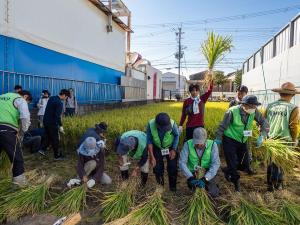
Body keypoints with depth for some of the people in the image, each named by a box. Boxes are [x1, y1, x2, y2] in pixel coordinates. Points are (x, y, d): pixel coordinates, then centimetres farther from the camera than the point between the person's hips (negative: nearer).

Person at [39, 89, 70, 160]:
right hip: (52, 123, -8)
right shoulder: (59, 103, -20)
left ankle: (42, 150, 18)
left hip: (45, 121, 8)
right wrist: (60, 126, -19)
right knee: (55, 140, 4)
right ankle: (57, 156, 13)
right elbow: (57, 116, -25)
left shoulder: (51, 98, 7)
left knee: (48, 136, 23)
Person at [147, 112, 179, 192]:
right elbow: (149, 141, -18)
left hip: (171, 147, -1)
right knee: (157, 168, 5)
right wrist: (152, 157, -17)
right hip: (157, 148, 1)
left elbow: (177, 135, -12)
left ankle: (173, 188, 24)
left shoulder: (172, 124, -33)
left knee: (172, 168, 2)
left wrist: (174, 150, -15)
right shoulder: (151, 125, -31)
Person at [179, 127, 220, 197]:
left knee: (213, 194, -11)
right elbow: (182, 162, -19)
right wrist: (191, 178, -30)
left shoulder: (212, 145, -17)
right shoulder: (188, 144, -17)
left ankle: (213, 186, 23)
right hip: (193, 174, 0)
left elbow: (216, 164, -22)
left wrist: (205, 179, -31)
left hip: (208, 174, 0)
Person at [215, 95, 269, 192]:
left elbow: (264, 122, -2)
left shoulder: (254, 111, -13)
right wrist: (218, 138, -5)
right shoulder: (232, 111, -25)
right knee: (232, 163, -2)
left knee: (245, 164, 9)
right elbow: (223, 125, -14)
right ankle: (236, 182, 21)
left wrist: (262, 136, -15)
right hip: (230, 140, -5)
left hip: (243, 141, 6)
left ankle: (227, 171, 36)